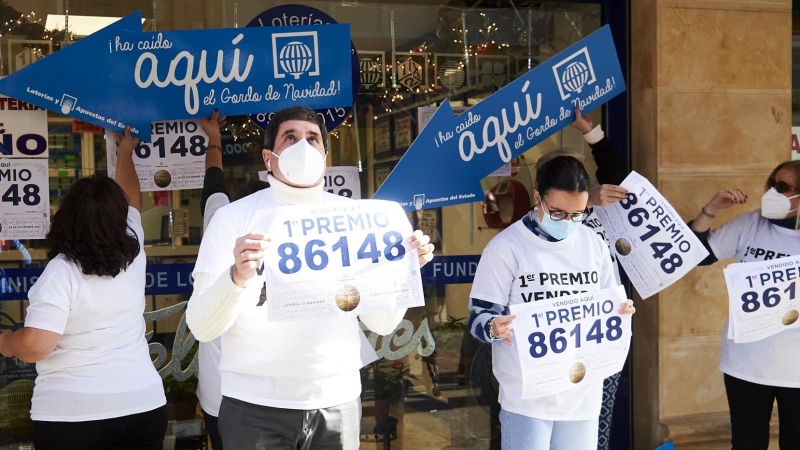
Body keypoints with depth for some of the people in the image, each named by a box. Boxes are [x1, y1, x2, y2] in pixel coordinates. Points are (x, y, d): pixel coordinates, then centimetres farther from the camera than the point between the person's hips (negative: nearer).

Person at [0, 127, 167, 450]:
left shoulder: (61, 272, -14)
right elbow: (132, 201, 19)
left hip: (72, 413, -4)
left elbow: (36, 345, -21)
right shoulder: (133, 256, 0)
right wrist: (125, 153, 33)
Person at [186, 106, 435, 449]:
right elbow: (201, 327, -10)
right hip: (256, 406, -2)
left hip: (337, 401, 2)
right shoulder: (233, 217, -3)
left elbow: (382, 323, 4)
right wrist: (237, 276, -27)